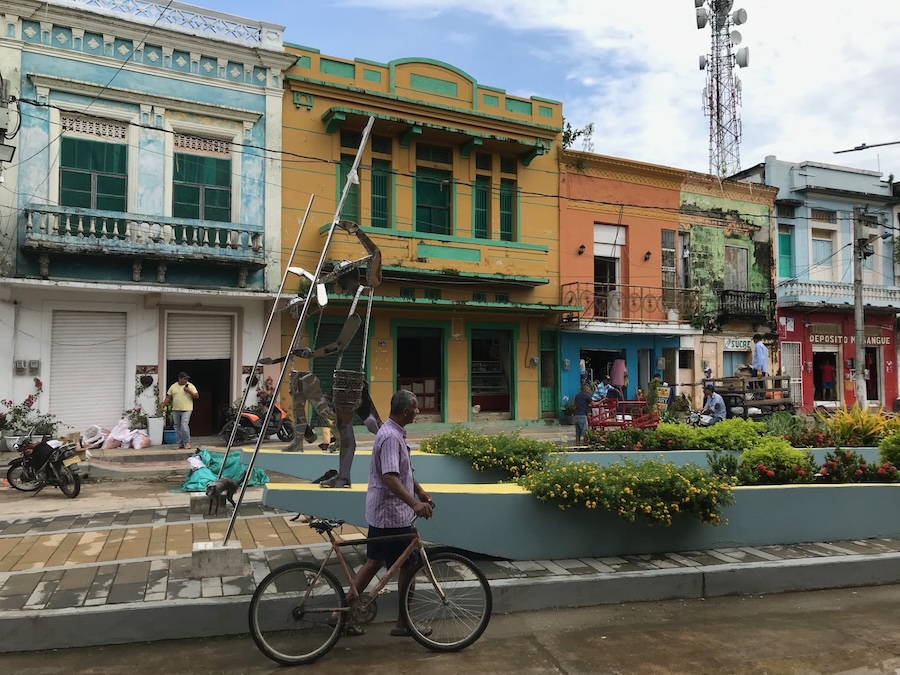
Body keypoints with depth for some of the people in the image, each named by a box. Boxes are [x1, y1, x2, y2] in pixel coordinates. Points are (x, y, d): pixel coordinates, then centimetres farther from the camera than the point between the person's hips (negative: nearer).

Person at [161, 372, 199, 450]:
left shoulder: (190, 386, 1)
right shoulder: (173, 386, 8)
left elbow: (197, 396, -3)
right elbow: (168, 397, 10)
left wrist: (189, 391, -17)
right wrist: (162, 406, 1)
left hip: (186, 410, -4)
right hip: (175, 410, 4)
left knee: (184, 425, -16)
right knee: (177, 427, 8)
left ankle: (187, 443, -5)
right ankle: (179, 443, 17)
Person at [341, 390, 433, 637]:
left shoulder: (393, 432, 10)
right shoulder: (391, 437, -23)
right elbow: (390, 478, -33)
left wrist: (420, 490, 23)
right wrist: (414, 503, -40)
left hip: (381, 512, 10)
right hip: (392, 514, -10)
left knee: (374, 562, 16)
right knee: (408, 565, 3)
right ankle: (404, 623, 17)